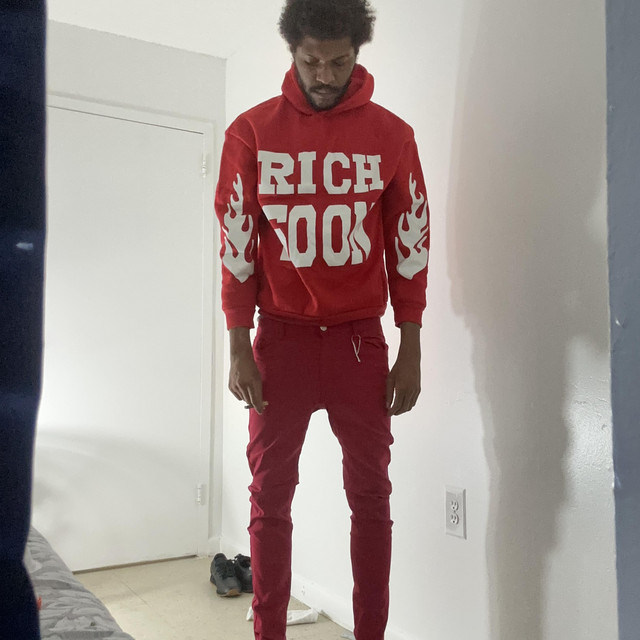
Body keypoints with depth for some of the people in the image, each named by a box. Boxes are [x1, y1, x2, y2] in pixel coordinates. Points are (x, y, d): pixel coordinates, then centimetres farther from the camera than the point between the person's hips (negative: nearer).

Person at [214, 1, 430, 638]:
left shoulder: (391, 135, 2)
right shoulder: (252, 131, 1)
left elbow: (409, 242, 3)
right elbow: (236, 240, 1)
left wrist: (410, 352, 0)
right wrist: (238, 350, -3)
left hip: (360, 339, 1)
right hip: (280, 338, 0)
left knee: (371, 495, 4)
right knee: (270, 495, 4)